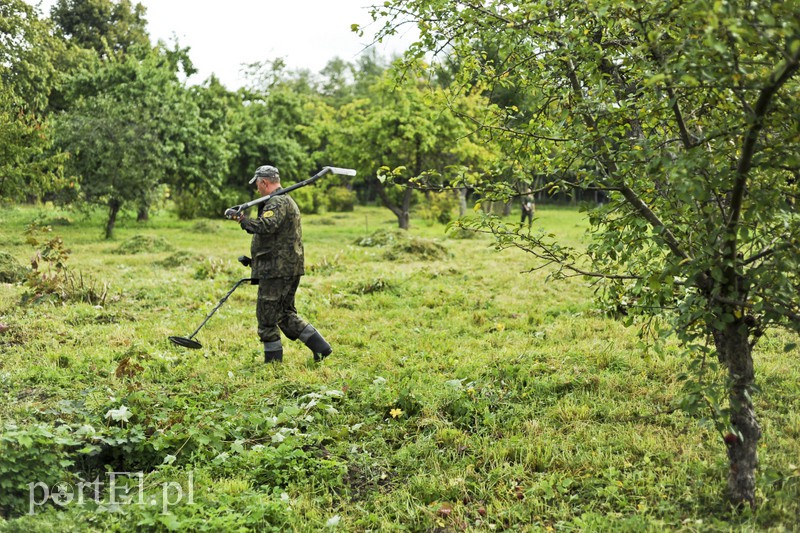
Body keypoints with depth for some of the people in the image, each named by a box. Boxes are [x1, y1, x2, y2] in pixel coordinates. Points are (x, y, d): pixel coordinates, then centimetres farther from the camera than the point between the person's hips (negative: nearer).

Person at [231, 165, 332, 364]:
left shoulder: (277, 203, -14)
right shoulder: (286, 201, 21)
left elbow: (266, 227, -32)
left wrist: (243, 220, -17)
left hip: (277, 270, -10)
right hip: (291, 268, 10)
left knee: (267, 315, -2)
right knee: (286, 315, 16)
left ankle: (273, 359, 5)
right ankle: (320, 347, 12)